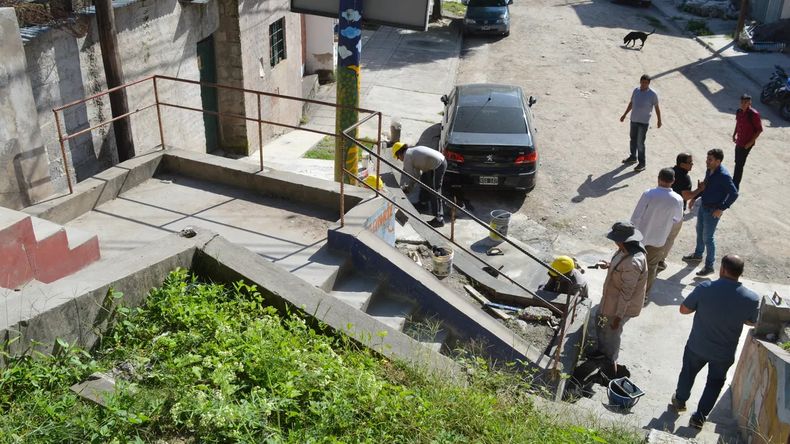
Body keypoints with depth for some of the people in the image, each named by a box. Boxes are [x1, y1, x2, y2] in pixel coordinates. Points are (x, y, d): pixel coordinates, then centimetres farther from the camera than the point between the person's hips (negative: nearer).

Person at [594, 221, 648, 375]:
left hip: (621, 305, -9)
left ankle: (611, 362, 41)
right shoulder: (627, 250, -10)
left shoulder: (632, 263, -38)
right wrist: (610, 265, -1)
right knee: (600, 324, 28)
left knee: (611, 333, 15)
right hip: (611, 298, 9)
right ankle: (602, 351, 53)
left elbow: (626, 293, -30)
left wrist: (618, 316, -23)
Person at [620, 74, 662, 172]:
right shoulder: (636, 90, 2)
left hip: (644, 122, -6)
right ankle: (633, 157, 39)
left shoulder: (653, 94, -13)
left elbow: (656, 108, -3)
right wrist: (624, 115, 18)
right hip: (633, 119, 6)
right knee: (633, 139, 20)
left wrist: (659, 120, 3)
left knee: (640, 143, -6)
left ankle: (642, 163, 4)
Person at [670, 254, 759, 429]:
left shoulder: (705, 288, -24)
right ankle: (699, 416, 32)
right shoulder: (751, 298, -19)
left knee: (688, 373, 27)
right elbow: (752, 322, 1)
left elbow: (683, 309, -10)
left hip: (697, 346, 0)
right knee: (715, 382, 26)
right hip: (724, 353, 1)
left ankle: (680, 401, 49)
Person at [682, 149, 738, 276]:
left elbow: (734, 194, -24)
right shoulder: (709, 170, -2)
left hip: (713, 211, -8)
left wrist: (721, 208, -22)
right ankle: (698, 254, 46)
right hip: (703, 206, 8)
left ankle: (709, 266, 13)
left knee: (707, 237, 0)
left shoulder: (723, 176, -27)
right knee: (699, 231, 24)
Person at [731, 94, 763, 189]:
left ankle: (735, 186, 4)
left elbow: (759, 129, -15)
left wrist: (751, 142, -17)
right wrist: (734, 135, 11)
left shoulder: (754, 114, -20)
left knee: (739, 164, -4)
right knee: (738, 163, 19)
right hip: (739, 141, 7)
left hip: (747, 144, -7)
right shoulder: (739, 111, -1)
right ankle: (734, 182, 35)